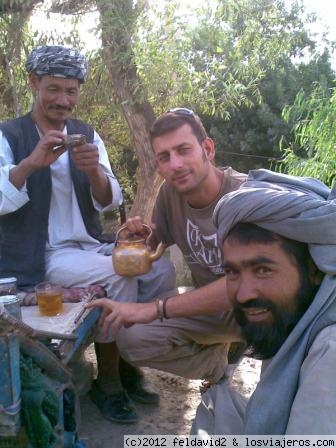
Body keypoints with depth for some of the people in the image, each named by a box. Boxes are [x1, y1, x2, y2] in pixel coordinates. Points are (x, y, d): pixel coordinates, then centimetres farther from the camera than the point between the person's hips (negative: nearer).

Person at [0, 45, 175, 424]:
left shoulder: (87, 134, 9)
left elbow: (109, 202, 1)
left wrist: (94, 172, -20)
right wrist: (31, 163, -32)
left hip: (90, 246, 5)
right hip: (39, 255, -5)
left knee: (161, 270, -13)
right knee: (119, 275, -27)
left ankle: (128, 359, 6)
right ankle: (107, 378, -5)